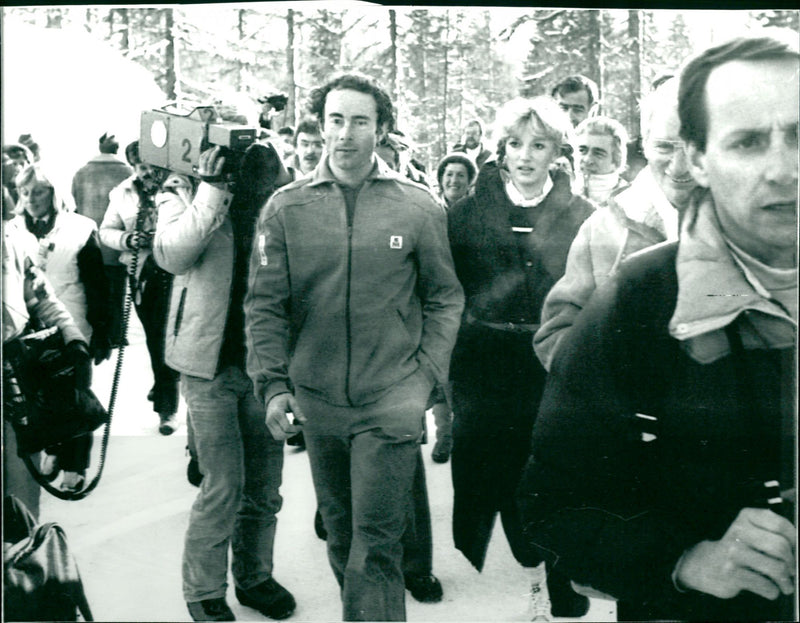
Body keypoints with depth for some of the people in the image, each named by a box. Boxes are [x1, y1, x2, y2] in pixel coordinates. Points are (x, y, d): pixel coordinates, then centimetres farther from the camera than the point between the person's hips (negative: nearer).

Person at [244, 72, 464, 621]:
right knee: (340, 531, 18)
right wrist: (273, 384, -9)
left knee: (377, 540, -3)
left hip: (392, 399, -2)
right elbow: (265, 304, 0)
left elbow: (445, 298, 4)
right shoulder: (287, 208, 1)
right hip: (317, 399, 3)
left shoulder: (418, 206, -2)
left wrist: (425, 376, -4)